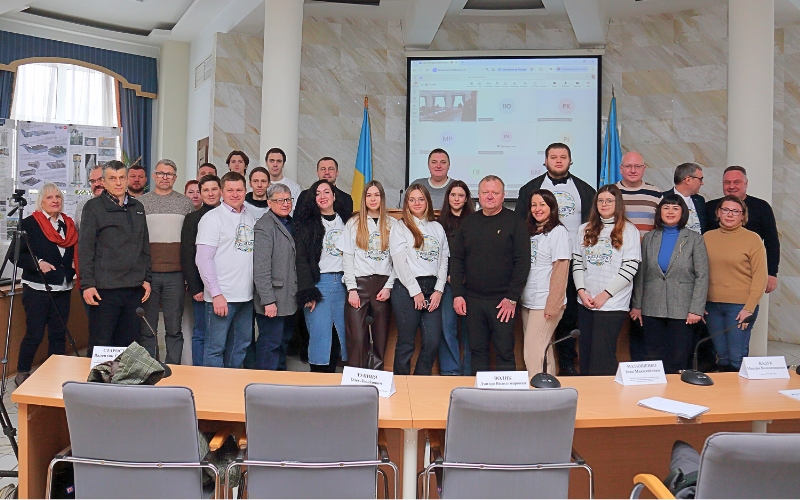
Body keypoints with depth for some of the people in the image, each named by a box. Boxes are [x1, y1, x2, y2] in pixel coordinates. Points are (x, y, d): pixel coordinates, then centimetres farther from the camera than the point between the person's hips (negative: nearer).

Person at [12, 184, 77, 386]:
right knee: (34, 334, -2)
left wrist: (74, 264, 3)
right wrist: (37, 263, -20)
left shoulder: (69, 225, 11)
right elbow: (15, 254, -7)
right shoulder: (30, 224, -4)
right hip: (37, 288, -5)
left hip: (63, 288, 5)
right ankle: (22, 374, 15)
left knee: (58, 334, 8)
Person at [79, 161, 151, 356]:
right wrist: (87, 284, -11)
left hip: (134, 288, 5)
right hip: (104, 289, -5)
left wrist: (146, 279, 12)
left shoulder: (138, 207, 15)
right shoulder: (94, 207, 0)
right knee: (100, 345, -1)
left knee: (128, 345, 9)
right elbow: (85, 248, -5)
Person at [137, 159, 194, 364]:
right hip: (147, 273, 0)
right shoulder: (140, 202, 6)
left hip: (175, 274, 0)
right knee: (147, 328, 6)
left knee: (174, 328, 5)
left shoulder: (186, 203, 7)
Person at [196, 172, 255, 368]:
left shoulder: (249, 217, 12)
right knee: (215, 348, 0)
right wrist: (216, 294, -16)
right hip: (222, 297, -6)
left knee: (240, 346, 14)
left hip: (246, 295, 6)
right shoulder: (212, 218, -5)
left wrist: (256, 288, 6)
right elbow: (204, 259, -10)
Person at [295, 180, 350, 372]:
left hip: (343, 282, 4)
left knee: (345, 334, 2)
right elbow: (301, 259, -3)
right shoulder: (307, 222, 2)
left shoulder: (345, 220, 14)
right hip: (318, 283, -4)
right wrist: (307, 293, -12)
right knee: (320, 337, -5)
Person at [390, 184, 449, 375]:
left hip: (432, 289, 4)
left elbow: (444, 260, 11)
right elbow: (400, 262, -6)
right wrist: (415, 291, -10)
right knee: (406, 343, 0)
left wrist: (438, 290, -1)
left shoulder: (437, 228, 15)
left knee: (433, 342, 1)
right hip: (406, 289, -4)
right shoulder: (400, 227, 3)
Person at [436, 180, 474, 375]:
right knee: (447, 325, -1)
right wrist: (449, 276, -5)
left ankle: (470, 372, 10)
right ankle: (450, 371, 9)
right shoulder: (440, 223, 10)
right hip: (447, 281, 1)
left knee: (469, 326, 0)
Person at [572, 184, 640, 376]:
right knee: (586, 354, 12)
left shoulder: (628, 231, -3)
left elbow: (630, 268, -9)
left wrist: (605, 294, -12)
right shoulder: (585, 230, 10)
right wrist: (581, 291, -6)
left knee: (602, 359, -3)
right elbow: (577, 262, 8)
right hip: (585, 302, 5)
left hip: (612, 304, -5)